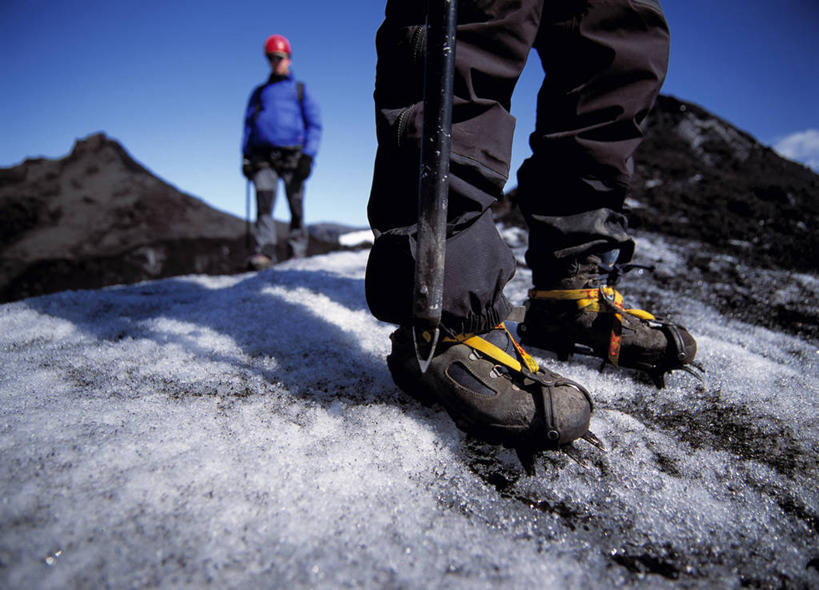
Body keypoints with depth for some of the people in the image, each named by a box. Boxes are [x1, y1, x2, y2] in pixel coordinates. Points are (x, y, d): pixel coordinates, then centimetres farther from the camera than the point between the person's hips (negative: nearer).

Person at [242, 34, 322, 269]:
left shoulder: (300, 90, 17)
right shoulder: (259, 92, 23)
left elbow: (315, 125, 9)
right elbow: (249, 124, 22)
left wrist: (308, 156, -5)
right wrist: (246, 155, 7)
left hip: (292, 156, -1)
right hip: (263, 156, 2)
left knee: (296, 209, -3)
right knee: (263, 206, -13)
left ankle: (297, 254, 4)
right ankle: (264, 251, -18)